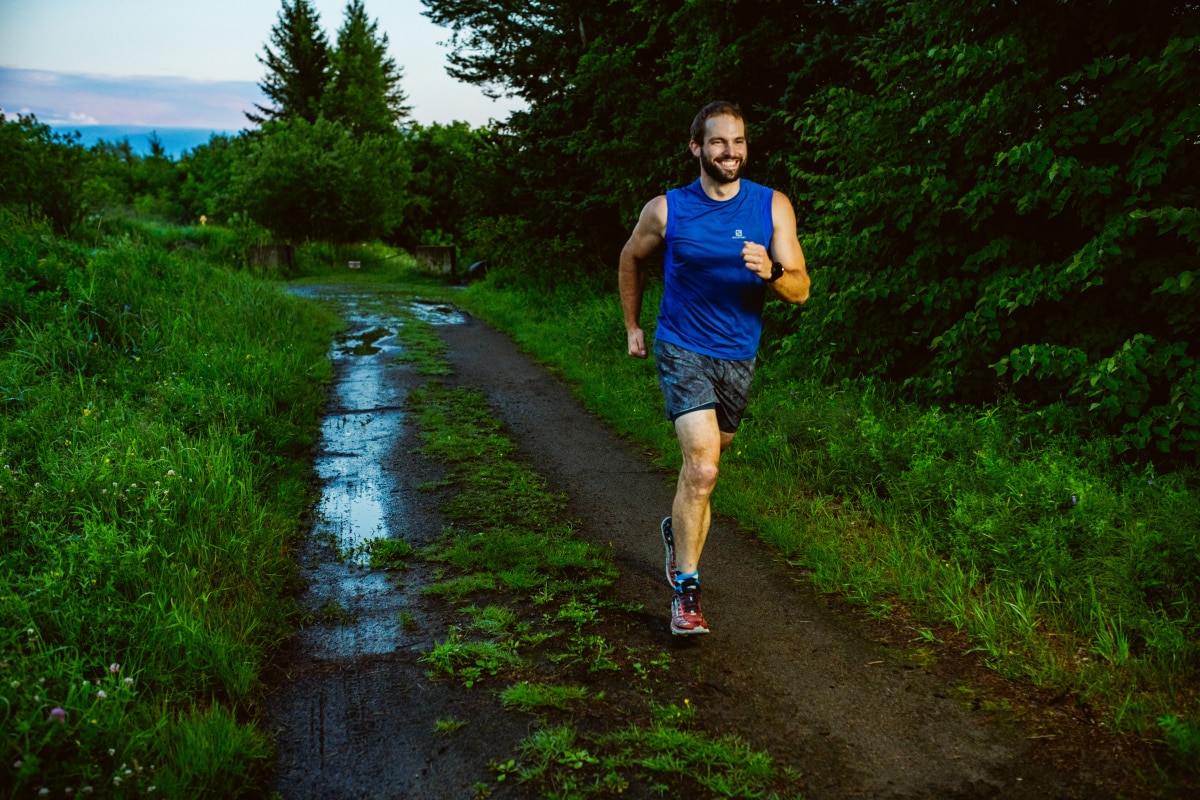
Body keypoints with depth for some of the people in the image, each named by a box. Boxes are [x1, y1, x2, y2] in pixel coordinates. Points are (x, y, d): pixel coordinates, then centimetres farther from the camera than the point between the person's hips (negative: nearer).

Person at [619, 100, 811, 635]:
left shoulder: (772, 207, -3)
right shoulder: (666, 210, -6)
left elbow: (800, 290, -6)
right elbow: (631, 259, 13)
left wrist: (771, 272, -27)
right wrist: (632, 326, 16)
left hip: (738, 357, 3)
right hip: (682, 351, -3)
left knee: (703, 464, 18)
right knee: (702, 468, -19)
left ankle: (677, 529, 49)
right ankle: (686, 589, -6)